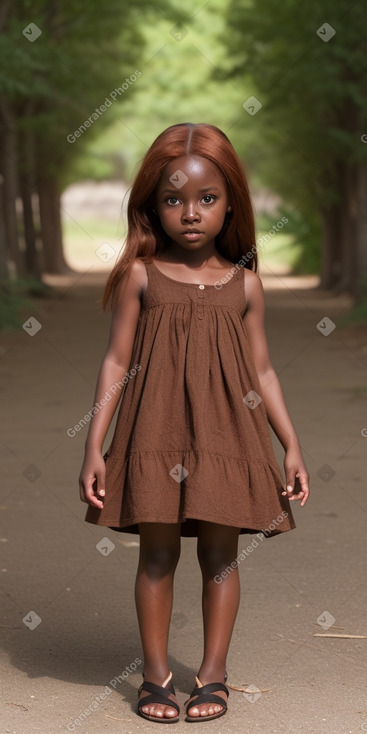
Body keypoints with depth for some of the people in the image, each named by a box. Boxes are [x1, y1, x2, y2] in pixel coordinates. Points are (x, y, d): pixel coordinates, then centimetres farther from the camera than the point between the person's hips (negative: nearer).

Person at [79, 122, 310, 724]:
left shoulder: (244, 283, 5)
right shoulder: (140, 276, -1)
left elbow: (262, 371, 9)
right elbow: (116, 364, 0)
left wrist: (292, 446, 6)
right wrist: (94, 446, -5)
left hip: (226, 434, 2)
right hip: (156, 434, -1)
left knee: (221, 550, 6)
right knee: (157, 550, 4)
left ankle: (214, 673, 19)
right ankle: (156, 674, 17)